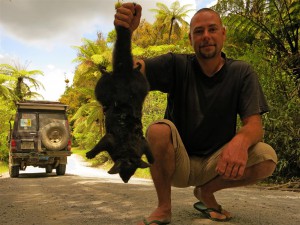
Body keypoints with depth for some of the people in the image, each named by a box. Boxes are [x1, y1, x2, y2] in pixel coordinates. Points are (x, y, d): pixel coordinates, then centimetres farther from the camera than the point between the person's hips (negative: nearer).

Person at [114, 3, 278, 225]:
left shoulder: (241, 72, -4)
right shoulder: (177, 65, -6)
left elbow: (255, 124, -13)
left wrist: (240, 140, -39)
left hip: (216, 163, 2)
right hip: (177, 162, -1)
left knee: (267, 158, -24)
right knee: (158, 130, -31)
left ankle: (206, 191, 3)